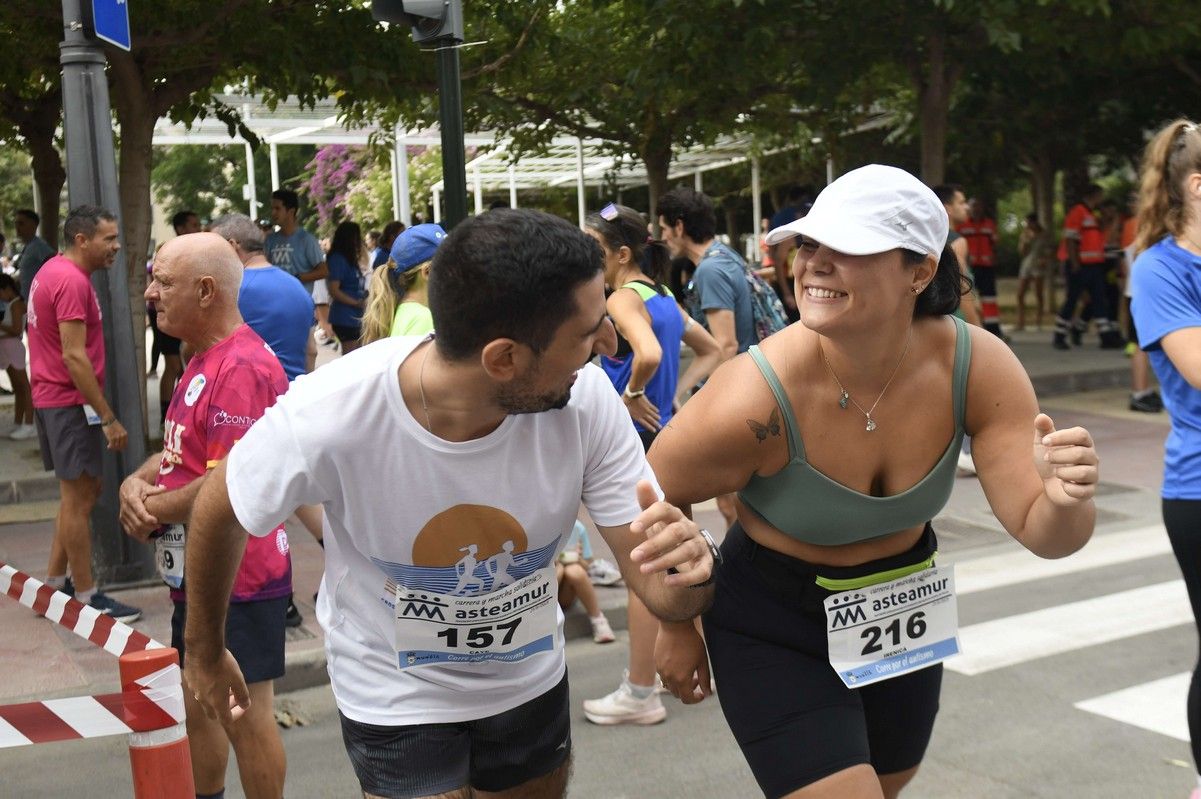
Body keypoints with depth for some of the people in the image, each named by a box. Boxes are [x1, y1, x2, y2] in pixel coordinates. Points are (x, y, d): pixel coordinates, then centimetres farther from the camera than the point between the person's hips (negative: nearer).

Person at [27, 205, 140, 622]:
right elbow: (74, 357, -23)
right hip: (70, 401, -10)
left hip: (51, 398, 10)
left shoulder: (52, 271, 12)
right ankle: (86, 598, 7)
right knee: (78, 498, -2)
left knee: (82, 492, 18)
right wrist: (108, 418, -21)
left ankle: (54, 583, 24)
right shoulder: (72, 282, -19)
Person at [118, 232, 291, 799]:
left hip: (236, 580, -10)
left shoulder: (240, 369, -23)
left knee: (245, 715, 3)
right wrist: (138, 480, -2)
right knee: (200, 705, 23)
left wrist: (152, 508, -12)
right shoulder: (202, 360, 10)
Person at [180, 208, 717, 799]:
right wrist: (205, 652, 4)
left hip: (532, 680, 4)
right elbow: (217, 513, -11)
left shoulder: (586, 399, -26)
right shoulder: (326, 418, -32)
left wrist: (687, 568, -44)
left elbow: (658, 587, -20)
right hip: (395, 699, -3)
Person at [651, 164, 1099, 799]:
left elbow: (1040, 532, -16)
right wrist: (675, 626, -3)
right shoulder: (753, 399, -32)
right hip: (771, 627, -5)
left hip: (902, 615, 5)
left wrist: (1066, 500, -39)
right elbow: (654, 500, -14)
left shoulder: (977, 367, -22)